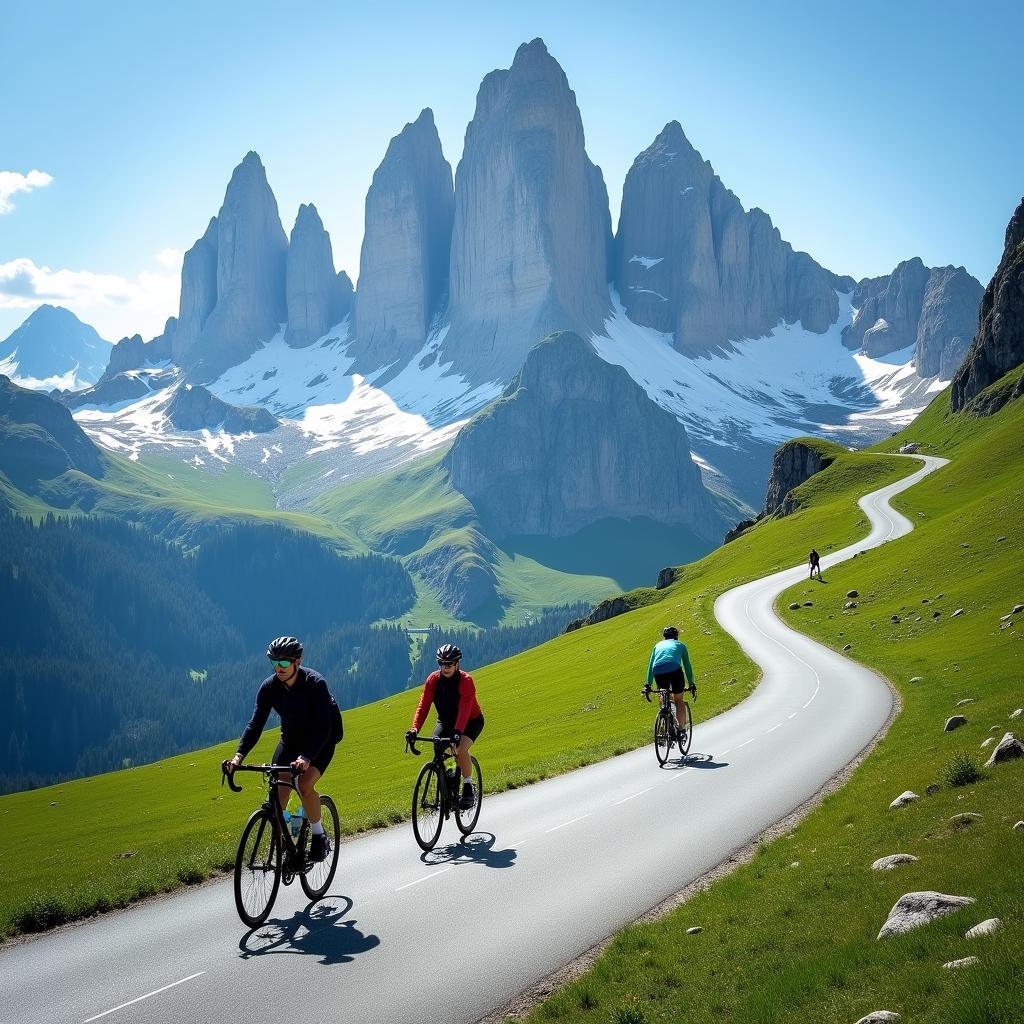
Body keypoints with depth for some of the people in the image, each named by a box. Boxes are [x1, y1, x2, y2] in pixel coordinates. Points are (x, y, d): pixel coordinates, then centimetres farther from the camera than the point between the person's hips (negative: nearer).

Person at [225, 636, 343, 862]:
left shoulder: (315, 684, -29)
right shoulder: (269, 687, -16)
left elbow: (323, 727, -34)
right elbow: (256, 723, -20)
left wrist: (306, 757, -48)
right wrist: (239, 755, -36)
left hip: (321, 740, -4)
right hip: (291, 739, 5)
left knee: (305, 785, -26)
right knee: (278, 794, -9)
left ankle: (319, 837, -6)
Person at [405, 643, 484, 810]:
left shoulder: (466, 681, -26)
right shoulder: (433, 680, -15)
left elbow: (464, 709, -37)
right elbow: (423, 705, -21)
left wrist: (457, 732, -50)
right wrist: (414, 729, -36)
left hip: (471, 721, -4)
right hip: (446, 721, 4)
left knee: (461, 749, -29)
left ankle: (468, 789, -11)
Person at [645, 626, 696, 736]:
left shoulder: (658, 645, 33)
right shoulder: (680, 645, 28)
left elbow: (650, 665, 28)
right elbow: (687, 666, 28)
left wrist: (648, 684, 29)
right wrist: (691, 684, 33)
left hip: (658, 672, 2)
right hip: (674, 670, -2)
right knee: (679, 700, 14)